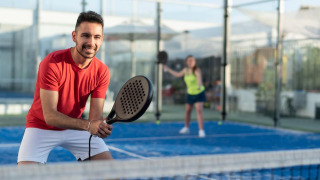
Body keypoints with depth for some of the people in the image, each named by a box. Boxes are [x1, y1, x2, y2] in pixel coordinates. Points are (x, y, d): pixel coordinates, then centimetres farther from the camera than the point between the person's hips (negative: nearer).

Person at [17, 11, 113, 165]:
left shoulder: (102, 72, -13)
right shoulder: (52, 64, -26)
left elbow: (95, 116, -15)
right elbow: (49, 116, -29)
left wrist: (101, 127, -40)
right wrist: (88, 125, -43)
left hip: (76, 127, 4)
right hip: (41, 127, -3)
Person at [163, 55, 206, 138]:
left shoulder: (197, 70, -20)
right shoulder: (185, 70, -1)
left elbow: (199, 77, -42)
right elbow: (177, 74, 19)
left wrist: (199, 85, -64)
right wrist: (168, 69, 24)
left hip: (199, 93, -5)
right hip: (190, 94, 5)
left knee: (199, 110, -17)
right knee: (188, 110, 11)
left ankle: (201, 131, -15)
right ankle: (186, 128, 31)